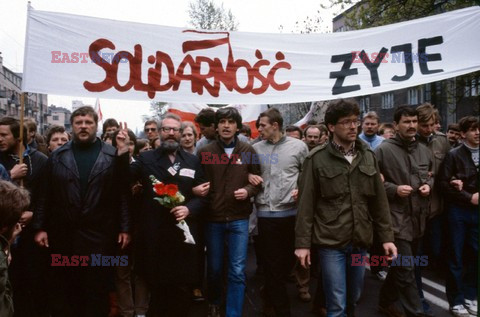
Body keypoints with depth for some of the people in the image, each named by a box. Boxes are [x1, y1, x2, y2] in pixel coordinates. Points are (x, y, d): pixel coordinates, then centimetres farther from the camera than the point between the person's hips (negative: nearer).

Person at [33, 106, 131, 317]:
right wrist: (40, 227, 3)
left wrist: (125, 228, -5)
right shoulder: (57, 157, 7)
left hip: (99, 236, -2)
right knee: (63, 291, 14)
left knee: (97, 291, 9)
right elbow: (45, 195, 7)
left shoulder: (112, 156, 0)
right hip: (63, 235, 2)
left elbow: (123, 193, -2)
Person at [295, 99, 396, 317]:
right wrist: (302, 243, -9)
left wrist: (386, 237, 6)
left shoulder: (368, 156, 6)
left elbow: (379, 200, 9)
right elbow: (306, 203, -7)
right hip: (331, 242, -4)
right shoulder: (317, 159, -8)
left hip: (360, 242, 5)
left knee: (353, 299, 19)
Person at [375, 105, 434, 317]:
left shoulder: (424, 150, 10)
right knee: (406, 270, -5)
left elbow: (432, 176, 23)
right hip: (396, 218, -7)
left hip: (418, 218, 7)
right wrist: (394, 189, -18)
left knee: (400, 266, 19)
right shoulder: (383, 150, -9)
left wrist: (429, 185, 1)